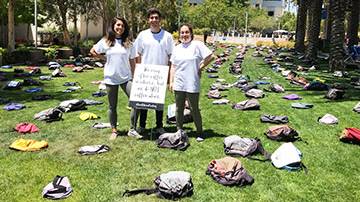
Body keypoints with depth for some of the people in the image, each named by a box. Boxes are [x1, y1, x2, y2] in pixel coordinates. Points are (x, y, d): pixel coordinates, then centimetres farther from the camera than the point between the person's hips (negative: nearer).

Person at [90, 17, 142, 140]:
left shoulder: (128, 43, 3)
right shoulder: (105, 41, 1)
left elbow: (132, 61, 6)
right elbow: (92, 51, 13)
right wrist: (103, 57, 6)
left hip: (126, 78, 1)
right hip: (110, 79, 0)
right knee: (112, 107, 10)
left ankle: (132, 130, 1)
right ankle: (114, 130, 26)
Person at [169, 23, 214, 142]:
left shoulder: (197, 45, -7)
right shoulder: (177, 48, 10)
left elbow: (210, 57, -11)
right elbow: (173, 66, 12)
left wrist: (200, 67, -4)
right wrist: (171, 82, 8)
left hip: (192, 84, -5)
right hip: (178, 84, 5)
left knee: (194, 109, 3)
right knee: (179, 109, 13)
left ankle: (200, 132, 19)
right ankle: (179, 131, 26)